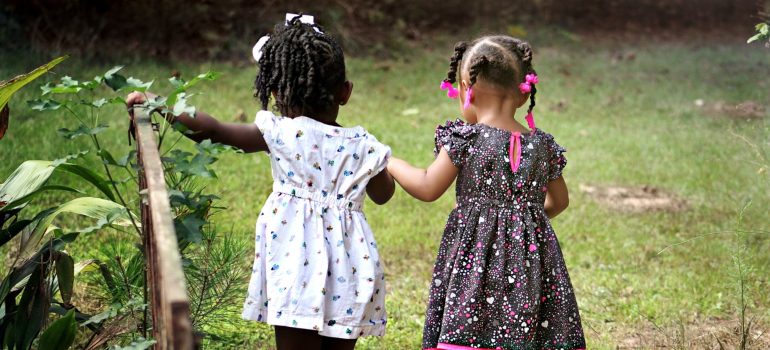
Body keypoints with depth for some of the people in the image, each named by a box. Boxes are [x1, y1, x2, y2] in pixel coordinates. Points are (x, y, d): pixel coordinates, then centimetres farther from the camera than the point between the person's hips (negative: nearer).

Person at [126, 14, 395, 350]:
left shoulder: (281, 134, -6)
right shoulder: (362, 145, 3)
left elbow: (214, 129, -3)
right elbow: (383, 194, 20)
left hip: (298, 266, -3)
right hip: (349, 270, 3)